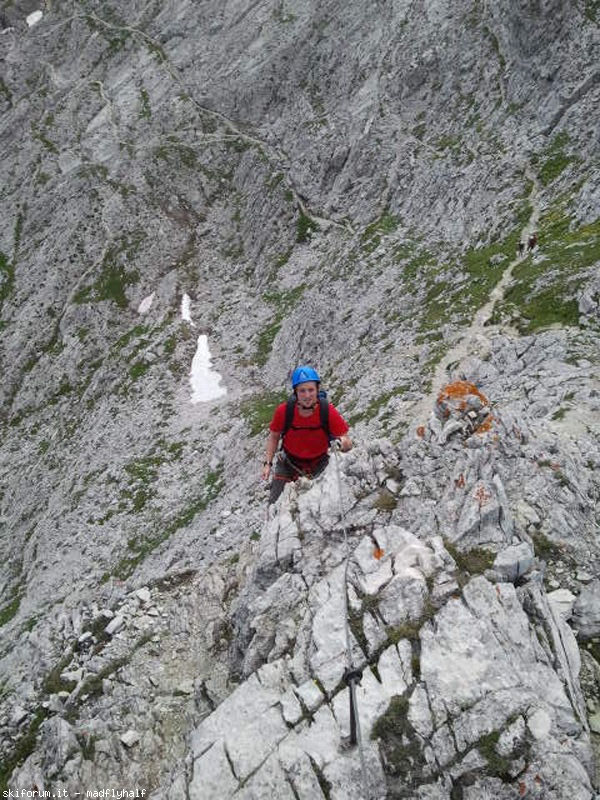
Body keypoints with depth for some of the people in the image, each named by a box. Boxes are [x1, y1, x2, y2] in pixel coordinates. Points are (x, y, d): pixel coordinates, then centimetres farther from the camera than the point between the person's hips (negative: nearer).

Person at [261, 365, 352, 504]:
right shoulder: (283, 411, -23)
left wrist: (344, 443, -42)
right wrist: (267, 463, -11)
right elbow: (274, 437, -5)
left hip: (318, 464, 0)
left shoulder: (329, 412, -25)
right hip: (288, 463, 0)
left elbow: (347, 443, -19)